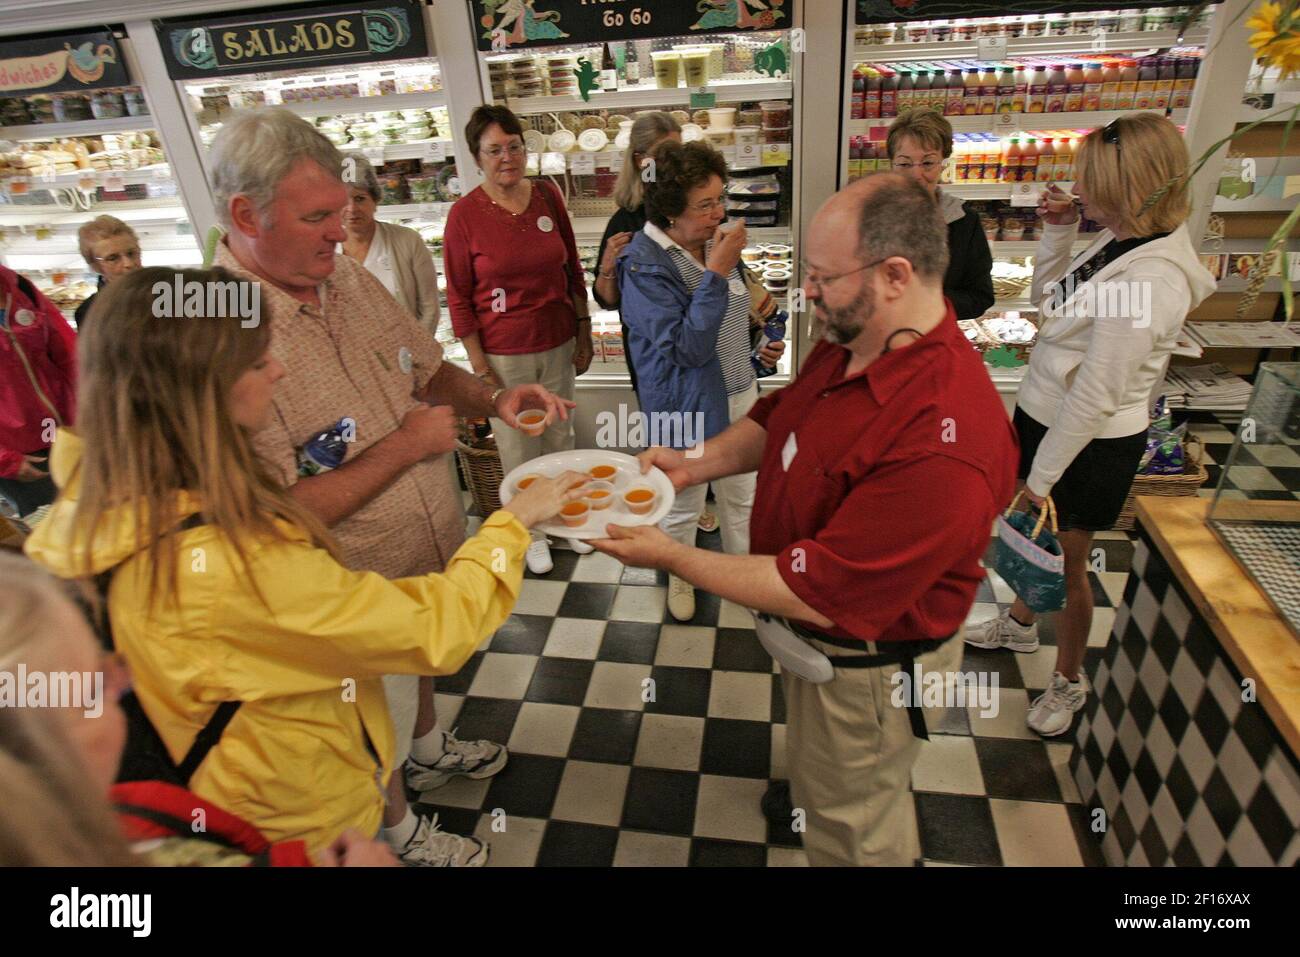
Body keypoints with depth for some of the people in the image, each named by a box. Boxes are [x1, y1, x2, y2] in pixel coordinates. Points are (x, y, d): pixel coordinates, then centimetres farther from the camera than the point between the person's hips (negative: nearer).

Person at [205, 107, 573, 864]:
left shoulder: (348, 274, -6)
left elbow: (428, 370, 7)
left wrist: (492, 398, -14)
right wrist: (407, 444, -27)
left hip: (433, 553, 7)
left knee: (420, 662, 34)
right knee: (378, 737, 21)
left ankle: (430, 751, 65)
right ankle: (400, 834, 51)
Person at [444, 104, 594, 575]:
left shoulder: (548, 196, -1)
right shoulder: (464, 214, -11)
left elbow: (573, 269, 8)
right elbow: (459, 298, -8)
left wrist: (584, 333, 8)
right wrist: (480, 366, -9)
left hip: (558, 344, 4)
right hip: (504, 354, -3)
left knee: (560, 435, 18)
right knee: (518, 448, 9)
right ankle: (531, 531, 31)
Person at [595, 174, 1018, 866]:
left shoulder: (944, 440, -40)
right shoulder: (849, 345, -10)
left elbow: (822, 594, -34)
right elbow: (776, 419, 8)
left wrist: (672, 558, -27)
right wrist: (695, 463, -9)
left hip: (862, 666, -9)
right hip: (809, 636, 10)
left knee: (846, 823, 19)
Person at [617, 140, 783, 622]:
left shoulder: (714, 240, -1)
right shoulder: (644, 264, -21)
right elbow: (686, 349, -29)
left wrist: (759, 344, 8)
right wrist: (717, 272, -30)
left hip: (740, 395, 6)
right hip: (686, 407, -6)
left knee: (742, 496, 20)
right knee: (683, 504, 16)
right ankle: (679, 576, 44)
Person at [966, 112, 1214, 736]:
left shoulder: (1145, 282, -29)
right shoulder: (1118, 239, -2)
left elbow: (1096, 397, -26)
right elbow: (1047, 299, 13)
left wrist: (1043, 475, -18)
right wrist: (1058, 231, -2)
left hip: (1090, 443, -8)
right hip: (1045, 415, 8)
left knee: (1066, 562, 10)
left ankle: (1069, 683, 35)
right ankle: (1019, 624, 51)